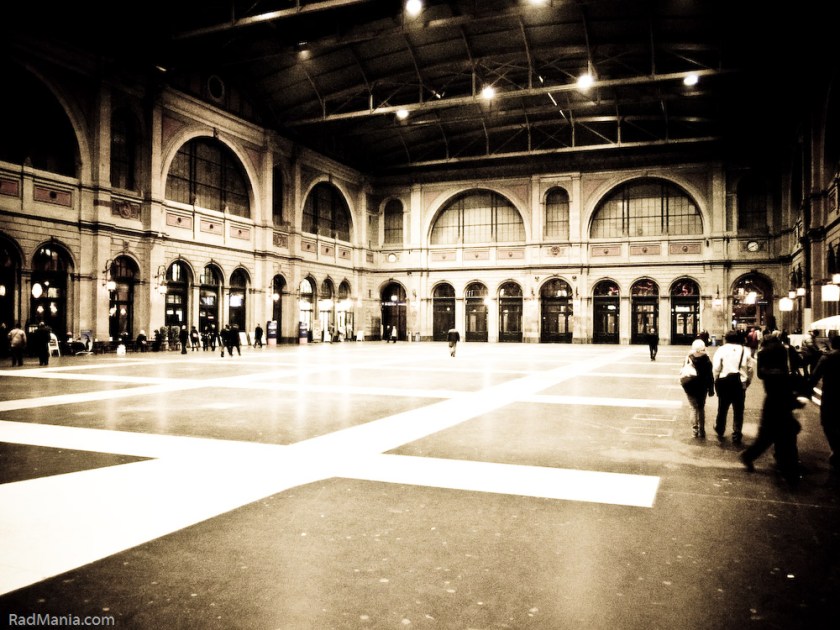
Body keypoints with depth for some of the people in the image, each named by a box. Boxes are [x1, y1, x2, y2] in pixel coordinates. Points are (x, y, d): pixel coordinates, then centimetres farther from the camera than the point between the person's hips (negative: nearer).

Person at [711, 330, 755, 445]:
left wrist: (716, 381, 2)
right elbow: (750, 368, 1)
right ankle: (736, 437, 10)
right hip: (739, 382, 0)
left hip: (724, 381, 0)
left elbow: (715, 368, -10)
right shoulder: (745, 350, 3)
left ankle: (720, 433, 30)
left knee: (722, 409, 16)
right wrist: (748, 381, 12)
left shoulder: (721, 349, -4)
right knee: (738, 411, 9)